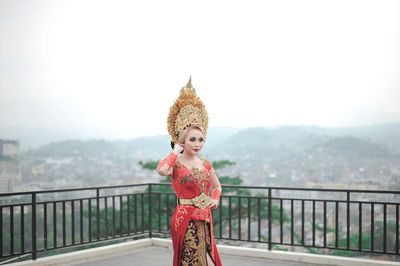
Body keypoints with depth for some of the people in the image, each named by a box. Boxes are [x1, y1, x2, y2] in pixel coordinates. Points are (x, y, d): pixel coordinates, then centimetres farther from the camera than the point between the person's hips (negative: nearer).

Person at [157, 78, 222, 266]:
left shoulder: (206, 165, 10)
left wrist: (215, 199, 6)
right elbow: (161, 170, -31)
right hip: (185, 219, -5)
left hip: (204, 219, 5)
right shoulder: (176, 164, -6)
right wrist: (175, 152, -15)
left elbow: (217, 187, 28)